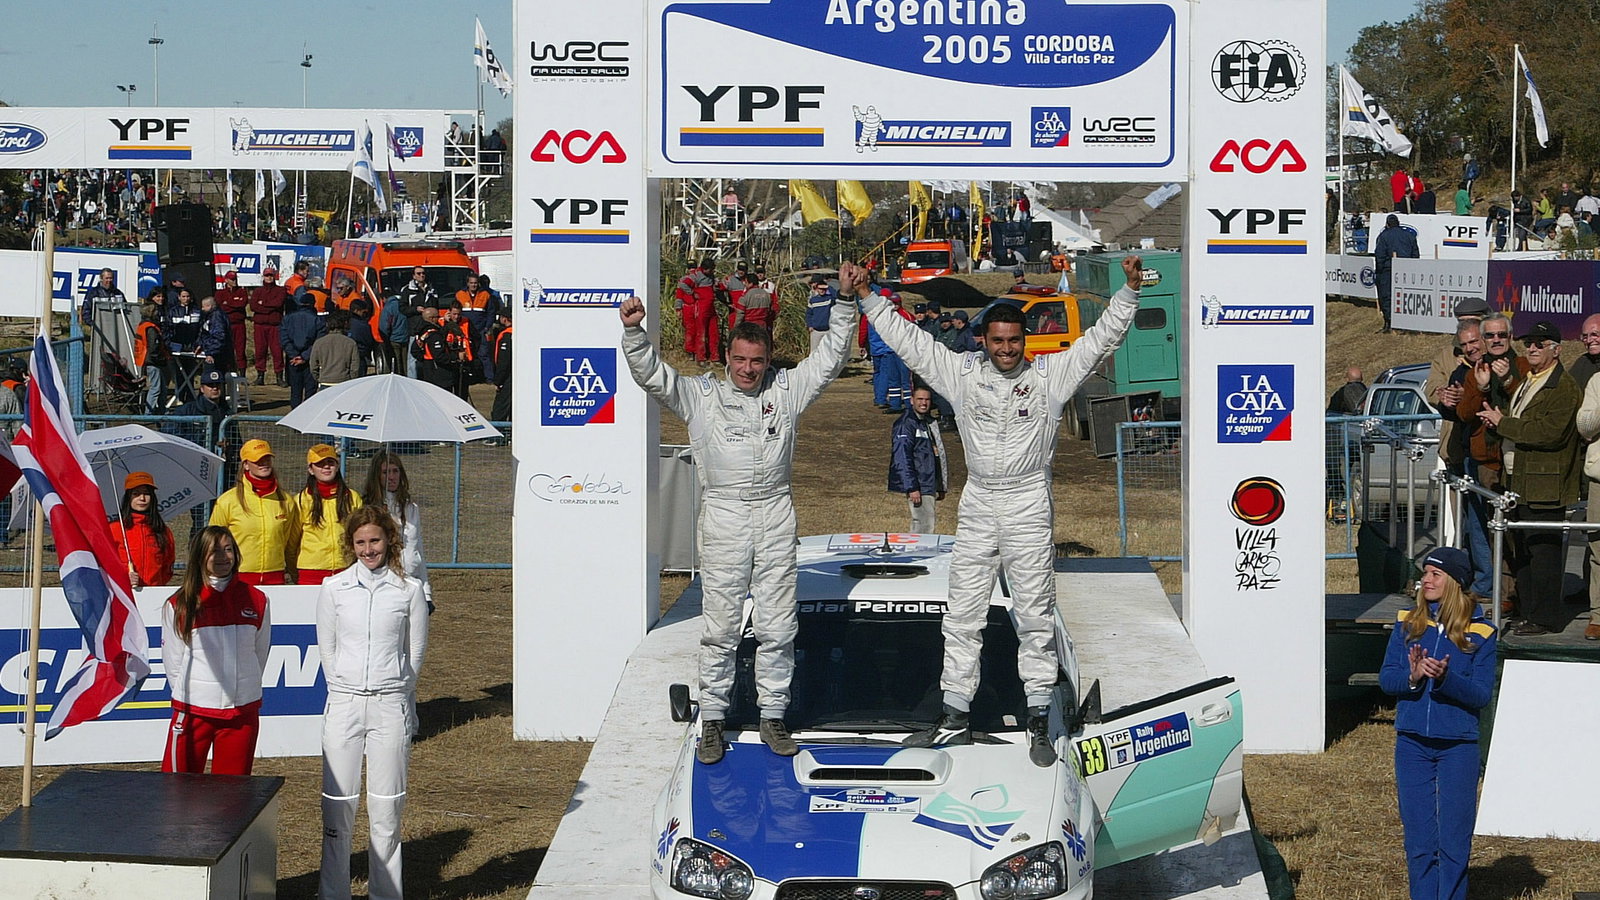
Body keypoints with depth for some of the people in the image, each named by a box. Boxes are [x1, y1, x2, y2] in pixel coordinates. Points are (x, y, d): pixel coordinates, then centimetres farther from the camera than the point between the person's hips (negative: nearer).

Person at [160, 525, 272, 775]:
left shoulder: (256, 600, 6)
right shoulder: (178, 605, -1)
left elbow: (260, 653, 12)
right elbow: (173, 660, 3)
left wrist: (244, 689, 10)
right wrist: (187, 694, 2)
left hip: (241, 710, 2)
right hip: (193, 711, -2)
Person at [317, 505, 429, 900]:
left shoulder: (409, 590, 1)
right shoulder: (334, 588, 3)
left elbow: (416, 649, 9)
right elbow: (327, 648, 10)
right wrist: (347, 690, 10)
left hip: (391, 705, -1)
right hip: (344, 704, 1)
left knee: (386, 805, 1)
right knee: (338, 802, 1)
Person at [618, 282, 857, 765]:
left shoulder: (785, 389, 8)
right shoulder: (701, 395, 4)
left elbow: (828, 358, 8)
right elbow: (652, 375, -4)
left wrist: (845, 306, -3)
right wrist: (633, 331, -20)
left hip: (775, 517, 2)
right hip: (723, 515, -2)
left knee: (778, 625, 6)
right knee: (720, 626, 2)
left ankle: (773, 715, 16)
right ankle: (712, 719, 10)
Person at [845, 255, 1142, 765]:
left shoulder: (1050, 374, -1)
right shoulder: (963, 374, 4)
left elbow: (1101, 338, -3)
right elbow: (906, 340, 6)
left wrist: (1129, 291, -15)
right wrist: (865, 297, 3)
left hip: (1029, 507, -3)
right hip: (977, 505, 3)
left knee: (1035, 616, 0)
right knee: (962, 616, 6)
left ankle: (1039, 722, 6)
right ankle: (955, 717, 14)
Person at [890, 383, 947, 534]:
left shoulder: (930, 422, 17)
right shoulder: (905, 424, -12)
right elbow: (902, 458, -18)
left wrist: (940, 486, 22)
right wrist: (912, 488, -22)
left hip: (931, 485, 9)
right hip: (919, 487, -9)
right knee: (925, 527, -13)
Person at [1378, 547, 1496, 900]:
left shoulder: (1480, 632, -2)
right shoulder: (1408, 623, 6)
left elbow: (1481, 695, -6)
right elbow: (1386, 678, 1)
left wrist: (1446, 679, -24)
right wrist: (1412, 677, -20)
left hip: (1458, 747, -3)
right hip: (1412, 743, 3)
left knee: (1453, 841, -1)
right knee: (1418, 840, 6)